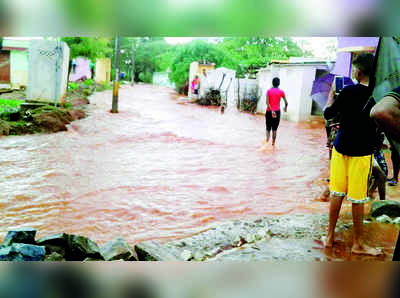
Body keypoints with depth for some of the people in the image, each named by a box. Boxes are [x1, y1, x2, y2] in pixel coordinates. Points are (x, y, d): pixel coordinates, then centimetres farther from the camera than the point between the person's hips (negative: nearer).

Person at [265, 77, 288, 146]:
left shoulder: (269, 91, -1)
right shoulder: (281, 92, -1)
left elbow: (267, 102, -13)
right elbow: (286, 102, -1)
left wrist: (271, 111, -17)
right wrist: (285, 108, 19)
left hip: (269, 111, 0)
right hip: (277, 111, 0)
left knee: (268, 128, 11)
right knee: (274, 129, 7)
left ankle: (267, 141, -10)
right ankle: (273, 144, 8)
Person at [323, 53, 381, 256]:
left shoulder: (348, 92, -9)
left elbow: (327, 114, 1)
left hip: (341, 148, 1)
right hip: (362, 152, -1)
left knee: (337, 194, 10)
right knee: (358, 199, 5)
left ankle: (330, 237, 21)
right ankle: (357, 244, 17)